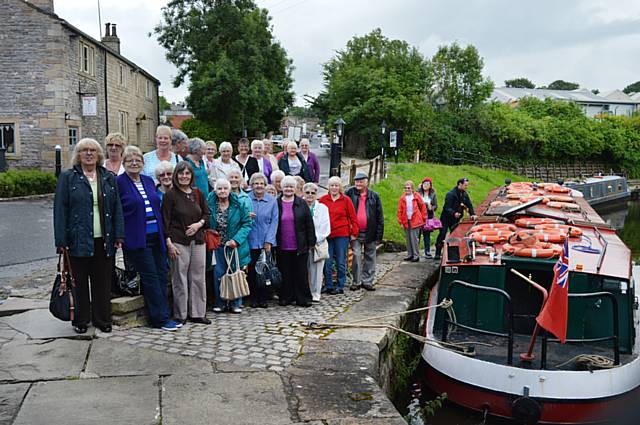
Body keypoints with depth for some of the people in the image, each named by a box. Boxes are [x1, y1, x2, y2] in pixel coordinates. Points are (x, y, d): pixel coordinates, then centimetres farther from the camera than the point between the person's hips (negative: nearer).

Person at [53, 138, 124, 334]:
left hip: (103, 240, 2)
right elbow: (60, 209, -4)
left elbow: (117, 208, 8)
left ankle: (102, 319, 21)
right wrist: (61, 240, -10)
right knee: (80, 282, 7)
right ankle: (81, 321, 20)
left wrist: (119, 235, -1)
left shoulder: (109, 178, 9)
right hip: (78, 240, -2)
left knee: (103, 282, 9)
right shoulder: (68, 177, 0)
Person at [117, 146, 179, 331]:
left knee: (161, 275, 6)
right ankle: (160, 318, 2)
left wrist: (163, 232, 15)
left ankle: (162, 315, 14)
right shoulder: (119, 183, -5)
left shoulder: (149, 181, 14)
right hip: (137, 239, -6)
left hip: (156, 237, 6)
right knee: (151, 277, -5)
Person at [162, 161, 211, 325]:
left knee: (198, 277, 6)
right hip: (179, 241, -4)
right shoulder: (170, 195, -3)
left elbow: (207, 214, 16)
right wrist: (169, 243, -11)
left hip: (198, 240, 5)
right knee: (180, 278, 0)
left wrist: (199, 224, -4)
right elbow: (165, 220, -5)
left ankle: (197, 313, 16)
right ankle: (180, 315, 10)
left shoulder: (198, 194, 10)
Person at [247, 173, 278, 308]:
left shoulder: (272, 201, 4)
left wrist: (269, 241, -7)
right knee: (252, 270, 1)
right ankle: (254, 298, 13)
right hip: (251, 241, -1)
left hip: (266, 242, 1)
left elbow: (274, 221, 1)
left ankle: (263, 298, 13)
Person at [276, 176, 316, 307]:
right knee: (285, 273, 7)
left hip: (300, 247, 0)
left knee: (301, 273, 4)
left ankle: (303, 298, 13)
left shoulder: (302, 204, 3)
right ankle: (286, 297, 18)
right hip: (282, 247, 1)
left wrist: (311, 242, 0)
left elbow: (309, 225, 4)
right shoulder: (276, 204, 4)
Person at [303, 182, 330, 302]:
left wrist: (315, 239, -9)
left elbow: (326, 229, 2)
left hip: (318, 244, 0)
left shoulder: (322, 208, 8)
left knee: (316, 270, 1)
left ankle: (315, 294, 10)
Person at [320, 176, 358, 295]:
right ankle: (328, 286, 15)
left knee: (341, 262, 5)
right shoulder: (323, 200, 5)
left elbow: (353, 217, 2)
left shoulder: (346, 200, 1)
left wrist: (354, 233, -2)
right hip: (327, 235, 2)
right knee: (327, 262, 3)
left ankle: (340, 286, 15)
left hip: (342, 235, -2)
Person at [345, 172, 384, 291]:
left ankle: (367, 281, 19)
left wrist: (379, 234, -3)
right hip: (355, 232, -1)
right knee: (356, 256, -4)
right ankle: (356, 281, 7)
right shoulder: (350, 193, 1)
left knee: (370, 257, 8)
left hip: (370, 232, 1)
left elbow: (379, 217, 2)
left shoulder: (374, 196, 2)